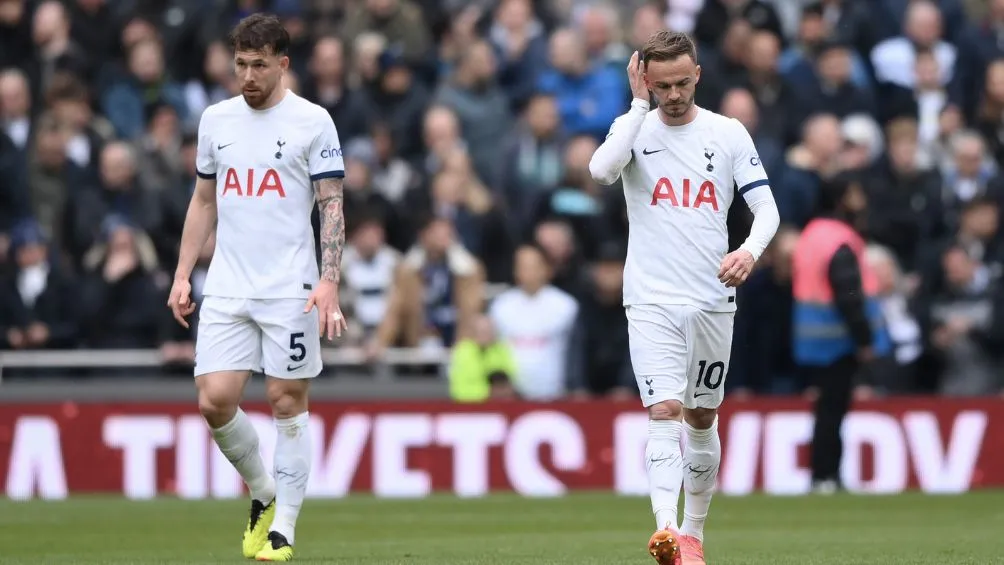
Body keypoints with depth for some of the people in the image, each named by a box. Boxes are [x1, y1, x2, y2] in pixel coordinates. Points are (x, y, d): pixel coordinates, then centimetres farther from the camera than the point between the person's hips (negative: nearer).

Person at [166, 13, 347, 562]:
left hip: (290, 290, -4)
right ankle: (262, 493, 18)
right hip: (226, 289, 4)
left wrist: (329, 281, -16)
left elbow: (332, 207, -4)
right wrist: (182, 276, 11)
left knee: (286, 401, -1)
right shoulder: (215, 119, 10)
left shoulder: (312, 122, -3)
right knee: (214, 399, -6)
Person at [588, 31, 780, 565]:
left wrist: (750, 250, -20)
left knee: (702, 418, 12)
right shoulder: (634, 127, -1)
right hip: (652, 300, -2)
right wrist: (640, 104, -18)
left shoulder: (728, 134, 3)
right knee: (665, 411, -18)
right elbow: (601, 169, -22)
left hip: (713, 300, 3)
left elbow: (766, 206, 1)